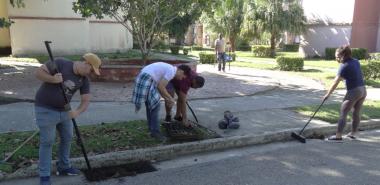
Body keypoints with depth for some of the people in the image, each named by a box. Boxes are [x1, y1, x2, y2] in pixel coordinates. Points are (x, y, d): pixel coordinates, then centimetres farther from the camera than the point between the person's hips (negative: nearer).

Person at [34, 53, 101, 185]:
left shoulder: (84, 80, -3)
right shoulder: (60, 63, -18)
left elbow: (85, 101, -6)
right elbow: (38, 72, -16)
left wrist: (77, 112, -26)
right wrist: (53, 79, -33)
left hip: (64, 110, 7)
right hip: (46, 109, -7)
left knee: (67, 138, 14)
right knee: (47, 142, -2)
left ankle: (63, 167, 33)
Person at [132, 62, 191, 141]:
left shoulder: (167, 68, 22)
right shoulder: (171, 71, -8)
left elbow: (158, 86, 23)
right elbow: (160, 87, -14)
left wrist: (166, 99, 18)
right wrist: (170, 98, -3)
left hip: (142, 79, 10)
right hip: (146, 81, -10)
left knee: (150, 106, 15)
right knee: (155, 106, -4)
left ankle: (153, 130, 21)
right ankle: (155, 131, 1)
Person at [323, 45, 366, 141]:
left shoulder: (344, 66, -13)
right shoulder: (356, 62, 8)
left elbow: (335, 83, -12)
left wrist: (327, 94, -7)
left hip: (353, 92, -8)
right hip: (363, 90, 8)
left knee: (343, 113, -1)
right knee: (356, 113, 17)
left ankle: (338, 135, -1)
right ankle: (353, 133, 27)